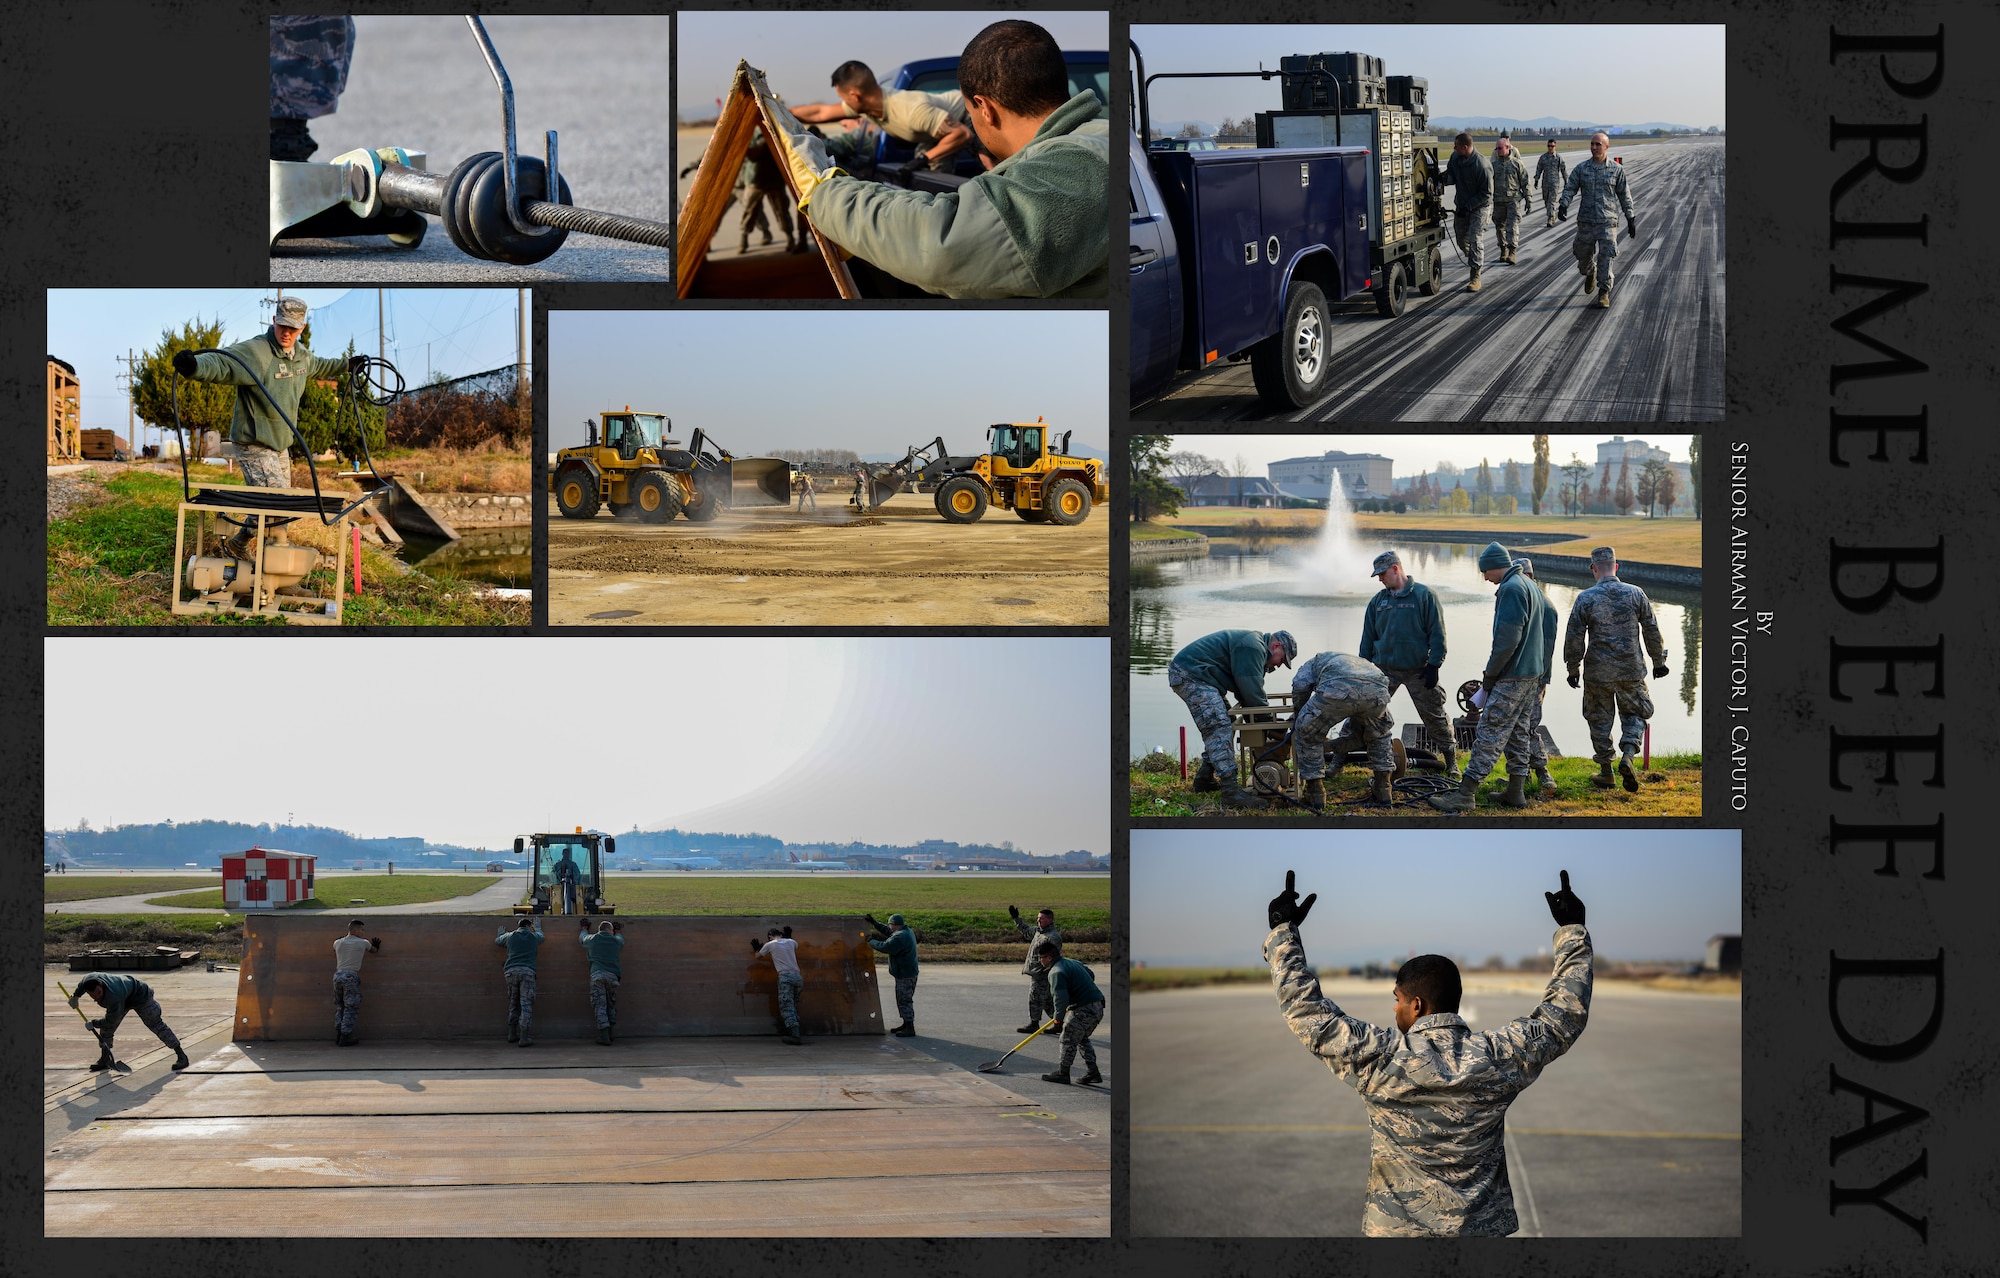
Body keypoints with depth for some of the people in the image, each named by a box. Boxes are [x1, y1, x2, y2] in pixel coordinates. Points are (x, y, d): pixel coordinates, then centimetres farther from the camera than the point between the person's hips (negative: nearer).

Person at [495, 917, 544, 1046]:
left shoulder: (510, 936, 15)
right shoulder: (533, 937, 13)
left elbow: (497, 941, 35)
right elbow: (542, 936, 37)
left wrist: (502, 932, 57)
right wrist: (537, 926, 57)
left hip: (510, 971, 3)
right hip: (527, 971, -3)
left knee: (513, 1004, 17)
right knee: (526, 1005, -5)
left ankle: (512, 1034, 21)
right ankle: (524, 1038, -13)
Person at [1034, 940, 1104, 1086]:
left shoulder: (1056, 972, -15)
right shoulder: (1072, 962, 15)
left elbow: (1061, 998, -23)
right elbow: (1091, 975, 29)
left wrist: (1058, 1017, -9)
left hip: (1083, 1010, -10)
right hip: (1098, 1007, 10)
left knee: (1068, 1040, 2)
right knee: (1082, 1039, 20)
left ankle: (1062, 1073, 10)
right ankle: (1092, 1072, 19)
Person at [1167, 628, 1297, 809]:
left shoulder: (1254, 646, 20)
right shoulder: (1253, 647, -16)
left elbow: (1248, 692, 22)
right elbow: (1253, 693, -17)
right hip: (1190, 675, -12)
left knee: (1226, 722, 18)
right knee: (1219, 728, -19)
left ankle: (1205, 779, 24)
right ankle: (1231, 791, -26)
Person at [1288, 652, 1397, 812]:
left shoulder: (1313, 662, 39)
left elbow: (1300, 685, 13)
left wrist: (1298, 717, 29)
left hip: (1338, 689, -4)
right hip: (1378, 689, 4)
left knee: (1308, 733, 21)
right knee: (1380, 732, 37)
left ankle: (1316, 793, 18)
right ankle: (1383, 788, 33)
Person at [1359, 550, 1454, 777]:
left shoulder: (1423, 595, -5)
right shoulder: (1378, 601, 9)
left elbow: (1437, 634, -6)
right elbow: (1368, 638, 14)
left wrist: (1433, 665, -11)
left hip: (1417, 671, -3)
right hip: (1384, 669, 3)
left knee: (1434, 716, 4)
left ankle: (1451, 760, 18)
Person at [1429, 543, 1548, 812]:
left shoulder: (1511, 589, -17)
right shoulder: (1531, 587, 16)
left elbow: (1506, 639, -22)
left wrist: (1490, 675, -13)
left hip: (1511, 678, -10)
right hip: (1532, 675, 10)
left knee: (1489, 734, -10)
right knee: (1517, 732, 14)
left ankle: (1465, 794, -12)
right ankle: (1516, 792, 17)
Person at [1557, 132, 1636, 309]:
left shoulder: (1617, 170, 0)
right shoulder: (1581, 169, 2)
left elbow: (1624, 195, 6)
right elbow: (1569, 188, 1)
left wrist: (1630, 219, 6)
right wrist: (1563, 206, -18)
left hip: (1607, 221, -2)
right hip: (1585, 220, 2)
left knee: (1605, 256, -13)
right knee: (1583, 255, 13)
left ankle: (1604, 293, -7)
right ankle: (1590, 273, 47)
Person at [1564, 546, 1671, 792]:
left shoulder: (1585, 599, -9)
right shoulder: (1636, 594, -4)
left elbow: (1574, 638, -5)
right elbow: (1652, 631, 3)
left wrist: (1572, 668, 8)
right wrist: (1659, 661, 17)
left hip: (1597, 672, -1)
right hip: (1631, 670, 1)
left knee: (1599, 719, 12)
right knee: (1634, 714, 15)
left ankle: (1606, 771, 18)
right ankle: (1628, 755, -9)